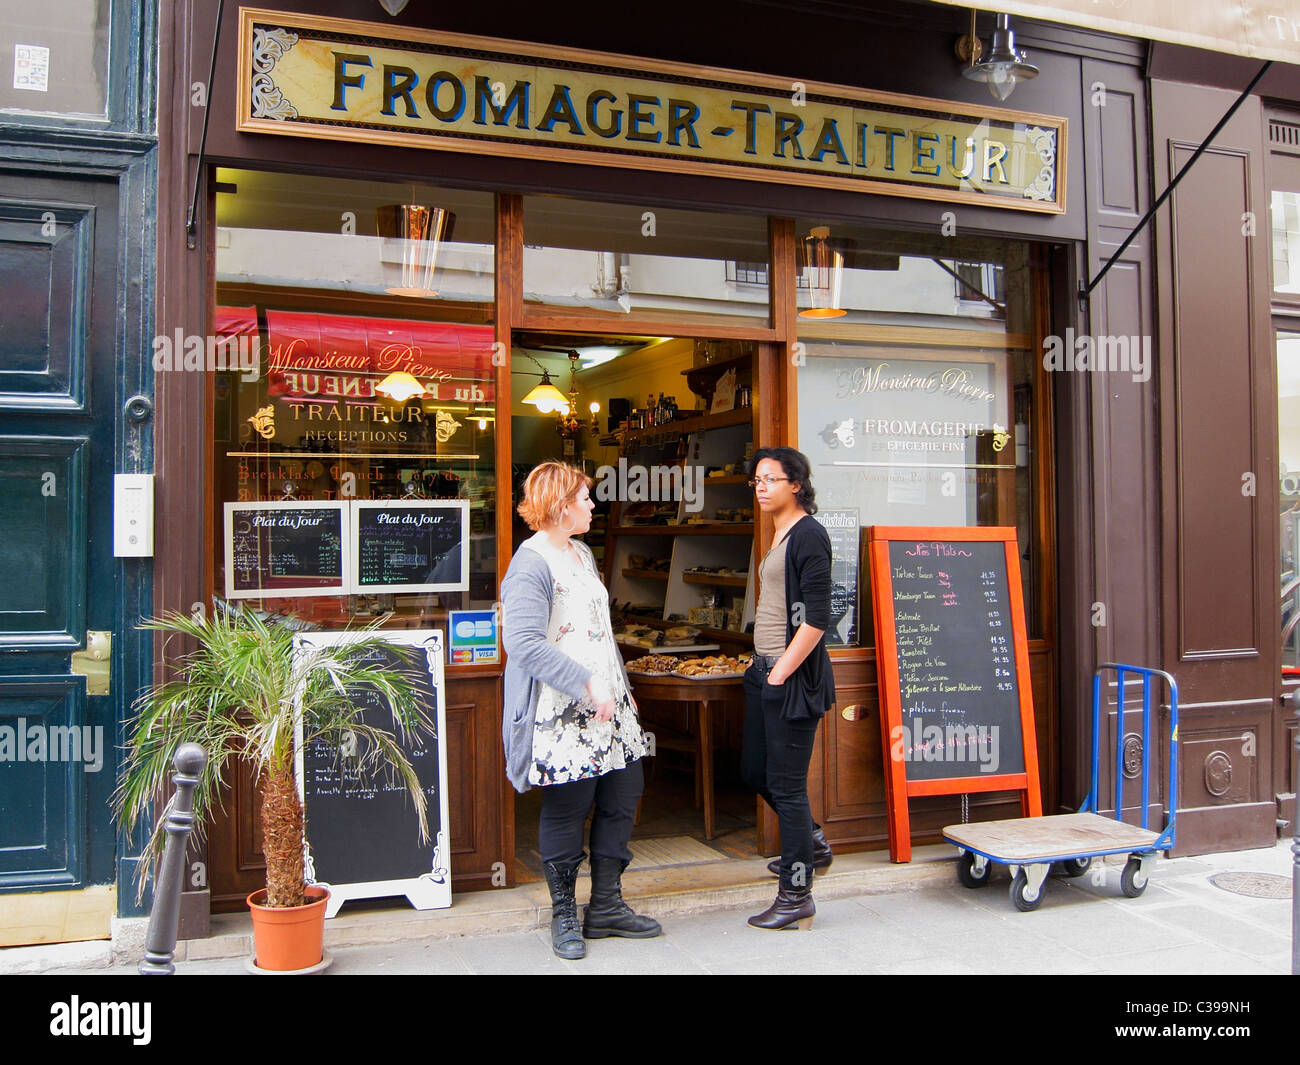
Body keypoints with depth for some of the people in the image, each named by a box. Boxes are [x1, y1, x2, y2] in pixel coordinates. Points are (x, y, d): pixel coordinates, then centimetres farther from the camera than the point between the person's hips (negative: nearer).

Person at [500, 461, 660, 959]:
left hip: (608, 705, 9)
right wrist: (587, 683, -25)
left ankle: (606, 906, 24)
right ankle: (564, 915, 19)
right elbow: (523, 642, -26)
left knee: (623, 797, 10)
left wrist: (621, 687, 21)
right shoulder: (531, 564, -15)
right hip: (563, 715, -9)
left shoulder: (581, 553, 15)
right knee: (566, 812, 2)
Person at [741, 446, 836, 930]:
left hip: (793, 676, -10)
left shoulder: (808, 535, -14)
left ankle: (796, 896, 11)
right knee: (754, 772, 19)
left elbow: (817, 617, -20)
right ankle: (812, 844, 40)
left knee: (785, 782, -2)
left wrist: (781, 672, -17)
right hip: (767, 671, 10)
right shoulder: (780, 535, 15)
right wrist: (762, 663, 18)